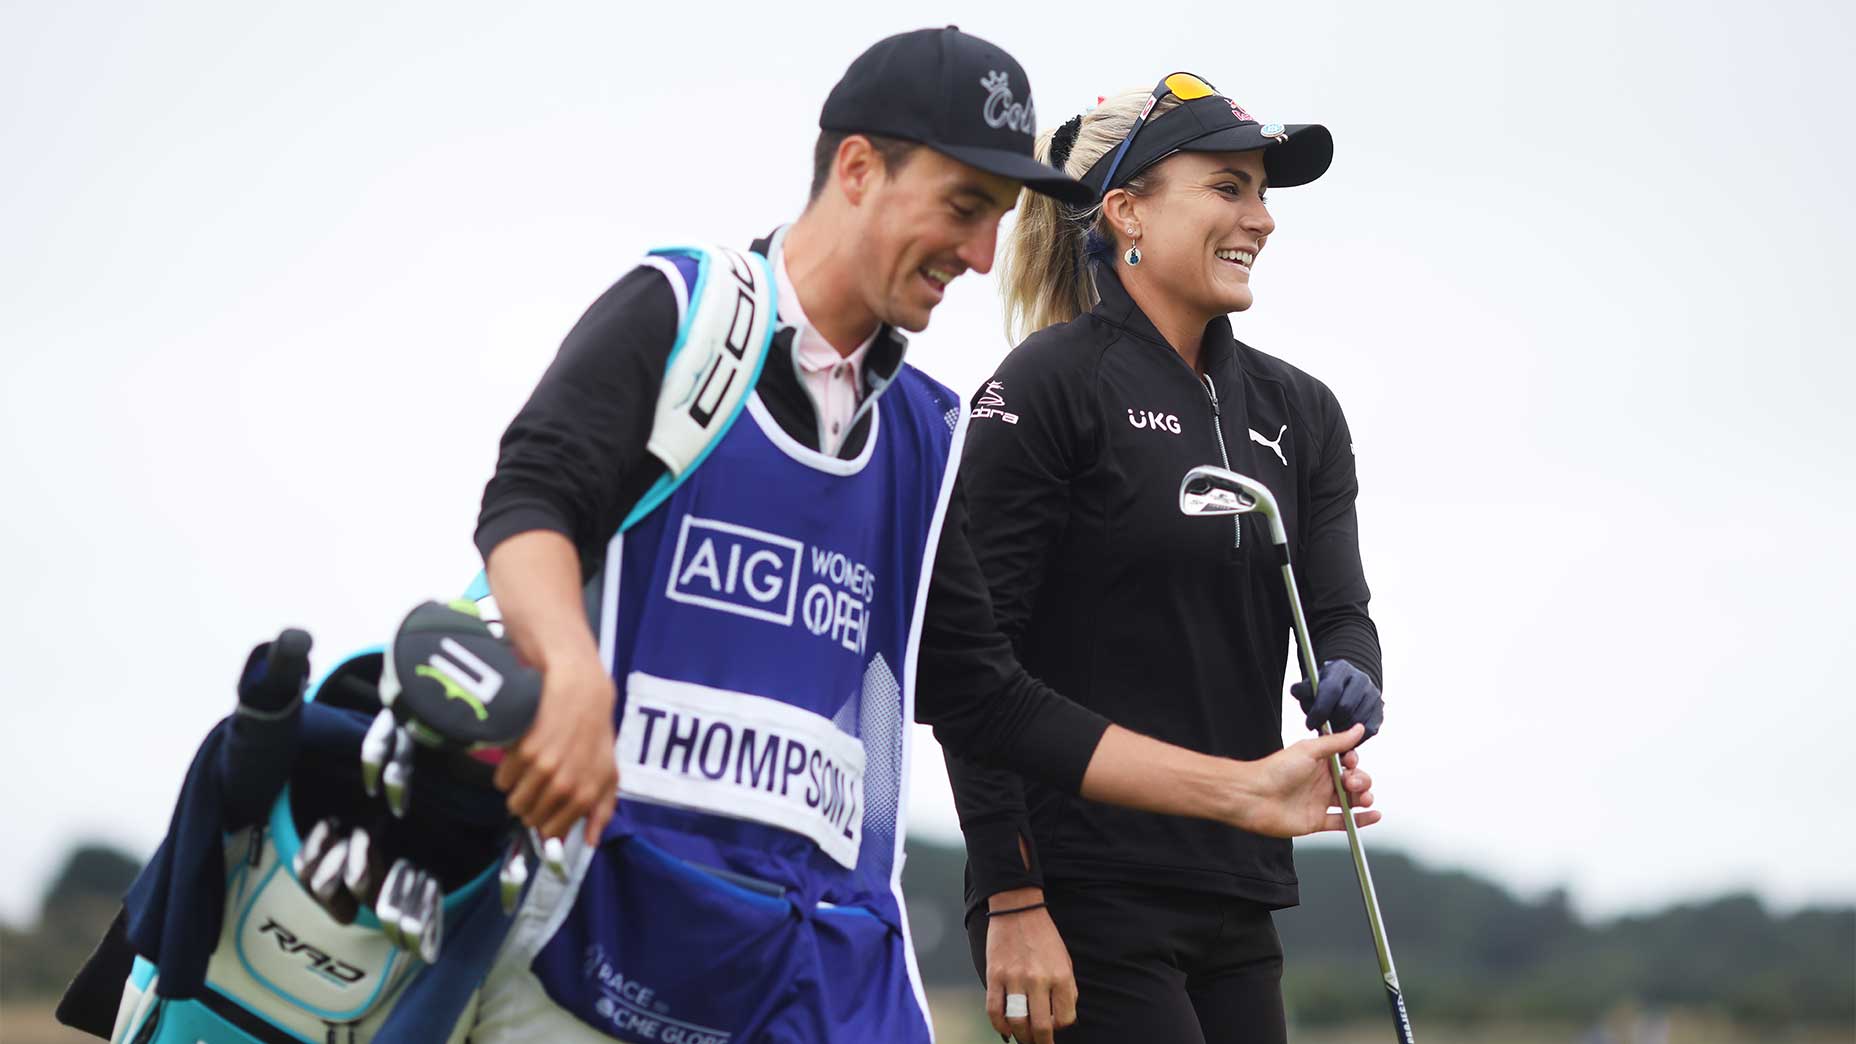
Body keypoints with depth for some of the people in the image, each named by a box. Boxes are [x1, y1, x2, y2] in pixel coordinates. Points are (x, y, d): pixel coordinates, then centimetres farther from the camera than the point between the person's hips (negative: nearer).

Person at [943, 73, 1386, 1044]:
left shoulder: (1300, 414, 14)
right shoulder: (1049, 385, -7)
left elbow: (1337, 609, 8)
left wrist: (1348, 685, -17)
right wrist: (1013, 904, -16)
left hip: (1236, 902, 7)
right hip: (1080, 899, -7)